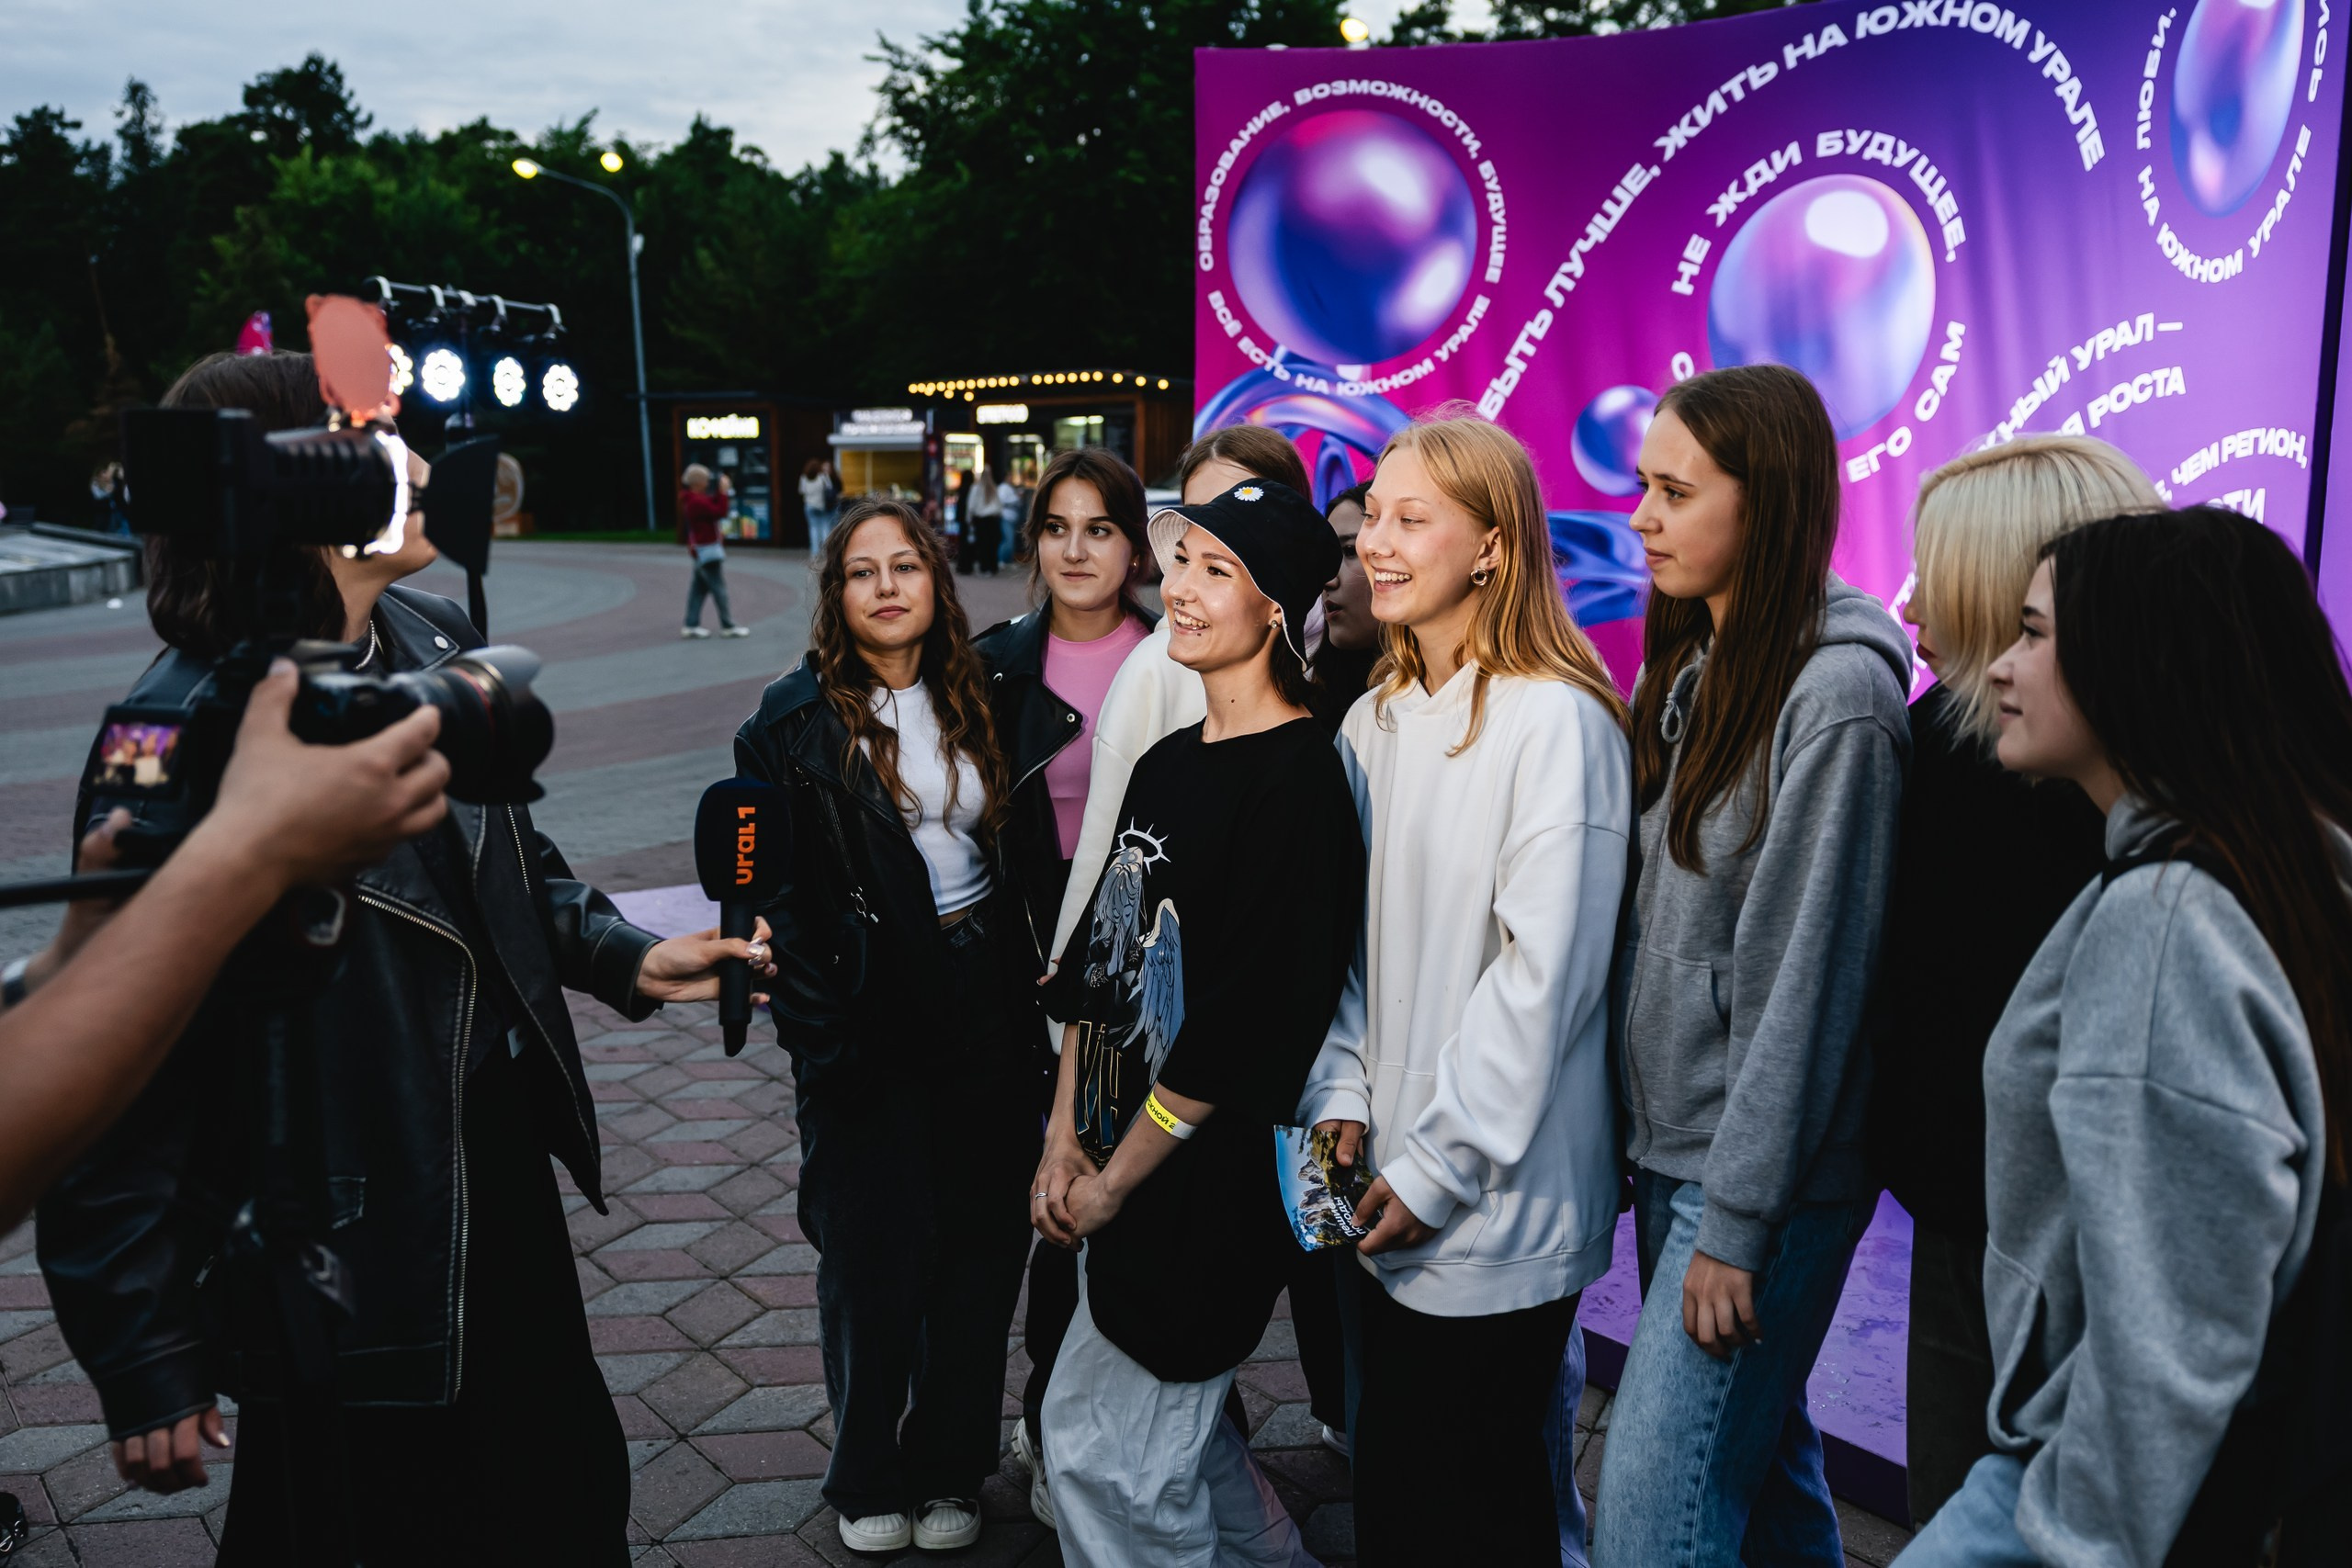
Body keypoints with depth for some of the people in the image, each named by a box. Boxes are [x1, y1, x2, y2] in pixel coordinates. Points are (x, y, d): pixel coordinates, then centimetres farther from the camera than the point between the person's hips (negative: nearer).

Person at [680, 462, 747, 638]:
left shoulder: (691, 499, 9)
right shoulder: (697, 501, -23)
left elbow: (711, 504, 15)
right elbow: (719, 512, -23)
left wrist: (721, 492, 3)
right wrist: (724, 492, -17)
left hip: (700, 549, 11)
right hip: (708, 549, -11)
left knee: (699, 587, 13)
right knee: (719, 588, -5)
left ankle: (691, 625, 14)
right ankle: (728, 626, -1)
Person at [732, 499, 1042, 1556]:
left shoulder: (974, 700, 6)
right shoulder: (795, 719, -6)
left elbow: (1019, 851, 11)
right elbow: (778, 888, -8)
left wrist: (1036, 973, 3)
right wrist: (817, 1028, -13)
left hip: (985, 1003, 4)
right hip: (871, 1018, -3)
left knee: (982, 1241, 10)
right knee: (873, 1252, 7)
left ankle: (950, 1468, 28)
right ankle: (867, 1480, 28)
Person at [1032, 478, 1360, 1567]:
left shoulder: (1298, 778, -18)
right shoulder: (1164, 763, 8)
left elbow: (1248, 1019, -21)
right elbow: (1097, 958, 11)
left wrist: (1114, 1180, -12)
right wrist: (1065, 1139, 3)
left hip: (1210, 1184, -8)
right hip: (1118, 1169, 8)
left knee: (1104, 1453, 4)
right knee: (1172, 1432, 22)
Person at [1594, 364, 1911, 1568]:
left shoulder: (1837, 693, -16)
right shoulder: (1691, 668, 9)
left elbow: (1805, 977, -17)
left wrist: (1737, 1219, -15)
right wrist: (1635, 1137, 9)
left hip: (1767, 1172, -8)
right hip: (1668, 1145, 8)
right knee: (1759, 1459, 21)